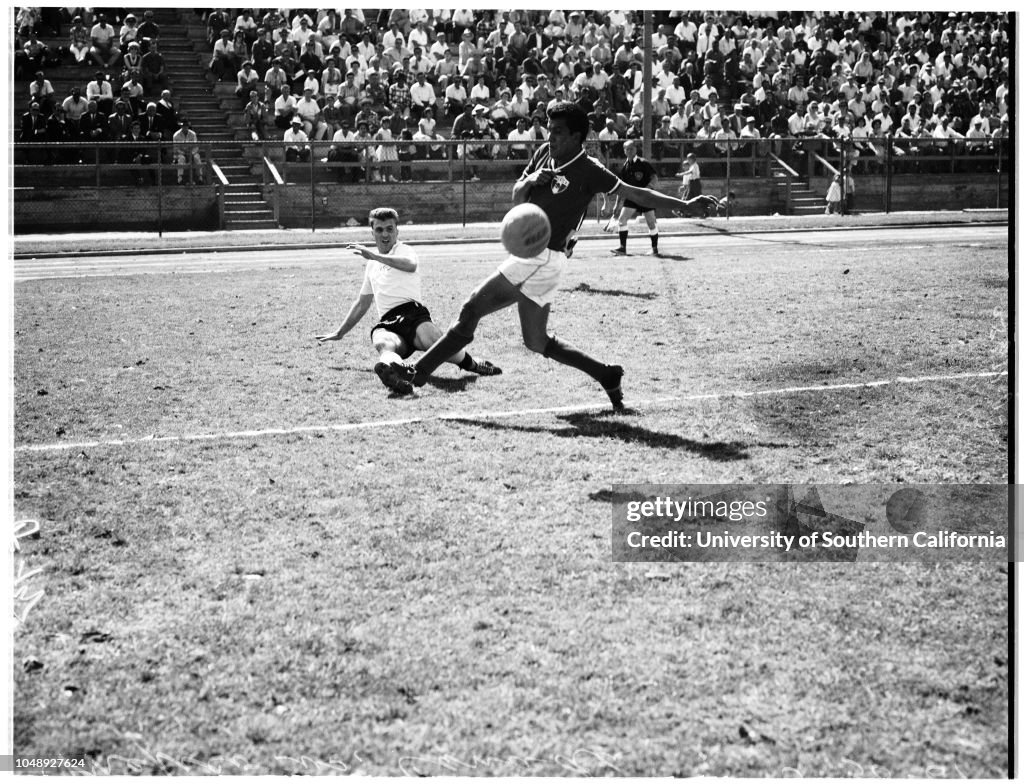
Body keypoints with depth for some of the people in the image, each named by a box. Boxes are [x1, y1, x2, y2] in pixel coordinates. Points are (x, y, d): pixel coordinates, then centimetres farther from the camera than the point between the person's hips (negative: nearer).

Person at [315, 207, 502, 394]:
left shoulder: (404, 251, 13)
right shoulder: (372, 266, 32)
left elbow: (411, 265, -16)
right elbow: (362, 304, 44)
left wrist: (375, 256, -23)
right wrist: (339, 333, 45)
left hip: (412, 313, -3)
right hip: (387, 324, 3)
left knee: (433, 341, -38)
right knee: (383, 343, -37)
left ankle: (473, 364, -17)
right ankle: (390, 369, -72)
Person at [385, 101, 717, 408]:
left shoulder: (588, 171, -11)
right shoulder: (544, 154, 11)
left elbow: (637, 194, -10)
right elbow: (516, 197, 16)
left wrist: (686, 204, -18)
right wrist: (531, 180, -7)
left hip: (542, 258, -8)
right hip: (528, 256, 8)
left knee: (471, 310, -10)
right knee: (538, 342, 10)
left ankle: (418, 372, -6)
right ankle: (606, 375, 14)